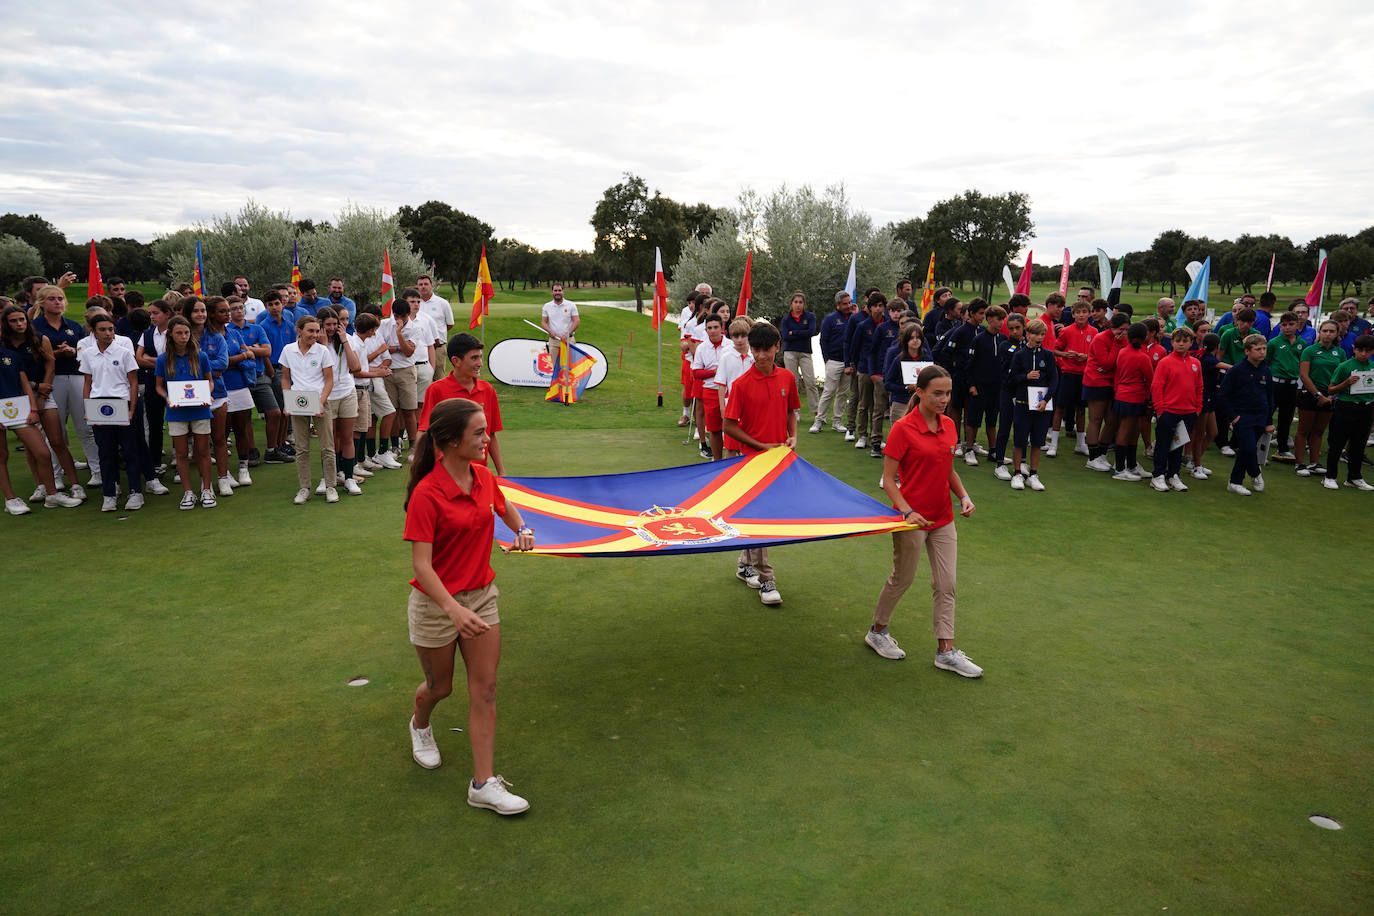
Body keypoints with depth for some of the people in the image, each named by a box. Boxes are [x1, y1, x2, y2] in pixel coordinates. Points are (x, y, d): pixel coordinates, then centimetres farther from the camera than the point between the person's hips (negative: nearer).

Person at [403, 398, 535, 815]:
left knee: (485, 690, 3)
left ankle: (483, 784, 12)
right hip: (436, 604, -5)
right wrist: (454, 610, -37)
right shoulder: (427, 494, -23)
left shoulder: (484, 478, -3)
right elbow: (421, 564, -25)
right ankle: (420, 725, 52)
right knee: (440, 687, 16)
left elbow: (506, 507, 19)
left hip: (482, 596, 5)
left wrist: (521, 529, -3)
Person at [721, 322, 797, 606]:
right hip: (753, 457, -4)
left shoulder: (787, 378, 2)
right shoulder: (742, 384, -11)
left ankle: (746, 566, 31)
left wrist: (793, 437, -3)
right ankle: (765, 580, 5)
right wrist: (762, 446, -13)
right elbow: (729, 426, -9)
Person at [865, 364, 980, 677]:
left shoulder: (949, 426, 3)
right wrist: (908, 511, -26)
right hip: (912, 519, -6)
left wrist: (963, 496, -1)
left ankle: (945, 651, 17)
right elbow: (888, 479, -15)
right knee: (902, 578, 10)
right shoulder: (903, 429, -16)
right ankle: (877, 631, 32)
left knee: (946, 584, 7)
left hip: (943, 519, 6)